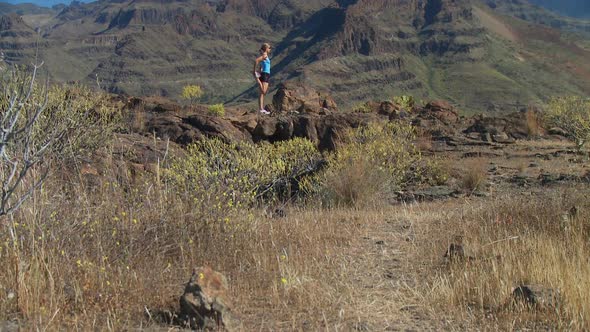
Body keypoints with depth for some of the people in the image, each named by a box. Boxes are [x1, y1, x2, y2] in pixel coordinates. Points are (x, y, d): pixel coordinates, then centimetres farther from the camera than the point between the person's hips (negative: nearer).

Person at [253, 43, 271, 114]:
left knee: (264, 92, 9)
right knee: (262, 92, -12)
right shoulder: (265, 55, -11)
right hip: (264, 75, -9)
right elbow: (257, 60, -26)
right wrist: (255, 71, -20)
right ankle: (261, 109, -15)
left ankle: (262, 109, 11)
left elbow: (261, 66, 25)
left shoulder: (266, 56, 18)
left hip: (266, 75, 9)